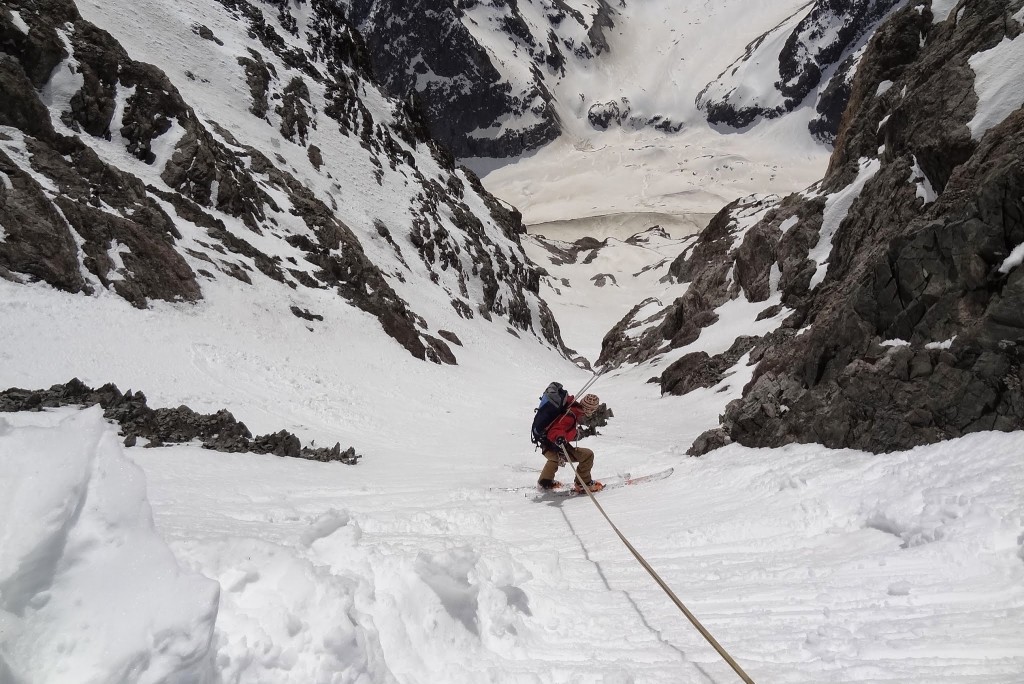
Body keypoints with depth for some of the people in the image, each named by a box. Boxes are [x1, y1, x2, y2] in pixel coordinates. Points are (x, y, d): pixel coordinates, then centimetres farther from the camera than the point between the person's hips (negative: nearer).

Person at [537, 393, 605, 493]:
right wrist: (559, 437, -54)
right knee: (588, 455, -12)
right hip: (553, 448, -10)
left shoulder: (573, 407, -2)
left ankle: (545, 482, 54)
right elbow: (554, 431, -36)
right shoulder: (570, 415, -27)